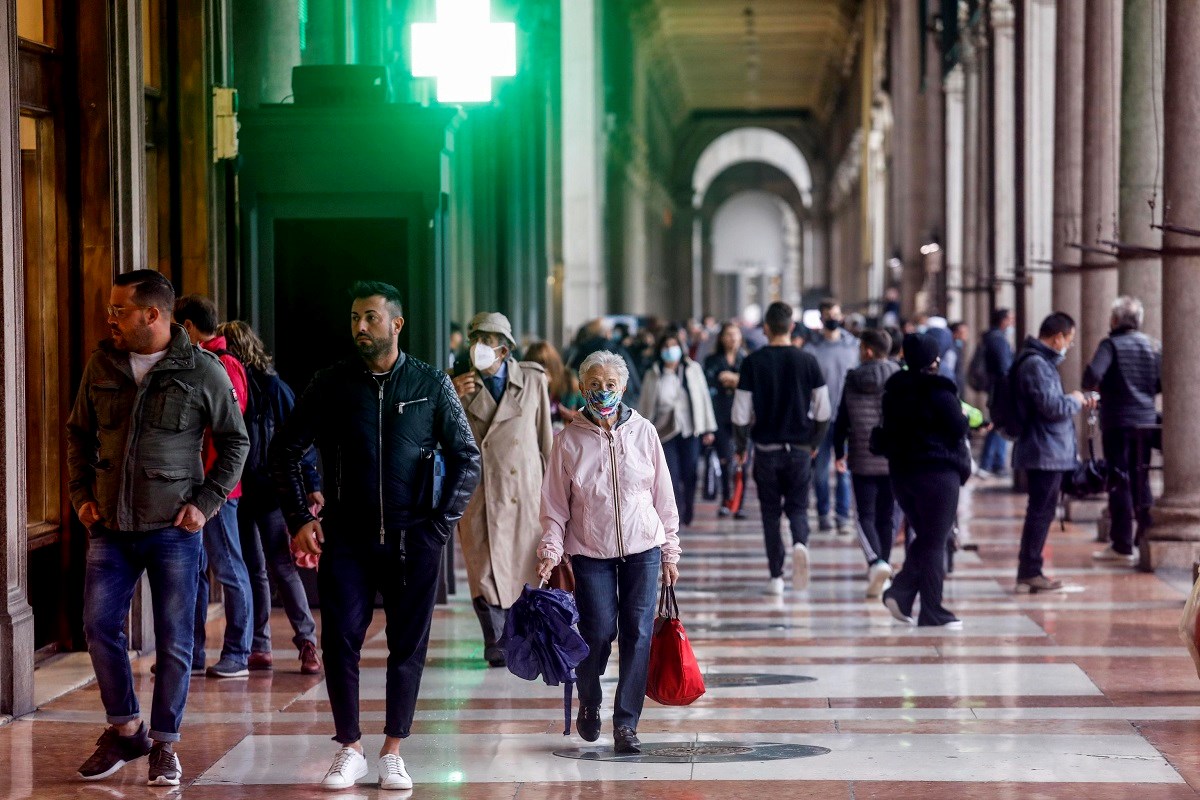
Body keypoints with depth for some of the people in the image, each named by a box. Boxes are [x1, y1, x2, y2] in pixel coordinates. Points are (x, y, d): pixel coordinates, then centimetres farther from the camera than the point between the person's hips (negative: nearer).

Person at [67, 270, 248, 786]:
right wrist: (81, 494, 6)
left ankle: (164, 745, 14)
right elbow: (79, 433, 16)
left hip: (173, 529, -3)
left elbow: (235, 442, 2)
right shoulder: (102, 366, 4)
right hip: (110, 526, 3)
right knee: (99, 626, 1)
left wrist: (206, 502, -6)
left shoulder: (203, 371, -5)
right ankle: (125, 729, 20)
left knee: (173, 640, 2)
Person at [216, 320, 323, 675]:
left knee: (281, 566, -7)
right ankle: (259, 647, 13)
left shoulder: (271, 386, -7)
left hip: (270, 491, -6)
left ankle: (307, 641, -3)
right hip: (236, 494, 6)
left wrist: (312, 484, -11)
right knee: (252, 569, 9)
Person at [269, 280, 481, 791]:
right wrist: (300, 520, 1)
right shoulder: (331, 385, 3)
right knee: (340, 640, -4)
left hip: (413, 540, 0)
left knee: (408, 645, 3)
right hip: (346, 538, 0)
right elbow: (284, 451, 9)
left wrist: (441, 524, -2)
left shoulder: (431, 384, 2)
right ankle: (349, 749, 7)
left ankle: (393, 752, 12)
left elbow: (467, 458, 5)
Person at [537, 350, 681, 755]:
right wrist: (550, 551, -9)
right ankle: (588, 705, 21)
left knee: (637, 634, -3)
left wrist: (670, 553, 8)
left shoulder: (643, 432, 3)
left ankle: (626, 723, 4)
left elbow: (664, 495, 8)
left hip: (642, 548, 1)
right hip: (590, 552, -1)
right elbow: (555, 504, 2)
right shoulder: (569, 440, 0)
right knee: (599, 632, -7)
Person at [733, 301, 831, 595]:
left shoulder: (753, 362, -6)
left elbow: (740, 414, -7)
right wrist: (815, 442, 15)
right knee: (797, 507, 11)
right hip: (800, 448, 1)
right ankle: (800, 543, -21)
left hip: (766, 448, -1)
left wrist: (741, 446, 9)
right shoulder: (807, 360, -2)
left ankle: (776, 576, 10)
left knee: (771, 511, 10)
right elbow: (824, 411, 0)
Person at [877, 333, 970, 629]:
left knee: (924, 538, 18)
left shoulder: (894, 390, 7)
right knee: (935, 543, 0)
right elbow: (959, 428, -12)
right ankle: (933, 613, 2)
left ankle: (900, 593, 0)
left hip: (900, 471, 7)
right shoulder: (938, 391, -14)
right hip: (937, 472, -7)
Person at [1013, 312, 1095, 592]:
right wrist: (1075, 401, -6)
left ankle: (1030, 572, 19)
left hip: (1049, 452, 11)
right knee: (1040, 511, -6)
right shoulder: (1035, 364, -17)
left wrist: (1076, 403, 13)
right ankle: (1030, 572, -3)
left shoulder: (1043, 361, 17)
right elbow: (1051, 407, -23)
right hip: (1045, 451, -11)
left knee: (1042, 511, 14)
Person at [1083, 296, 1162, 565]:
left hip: (1117, 421, -5)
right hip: (1146, 420, 5)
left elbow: (1093, 374, -23)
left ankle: (1122, 546, -1)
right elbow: (1163, 384, 5)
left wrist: (1090, 387, -2)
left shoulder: (1112, 344, -10)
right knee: (1141, 480, 15)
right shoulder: (1153, 346, 6)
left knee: (1119, 483, -1)